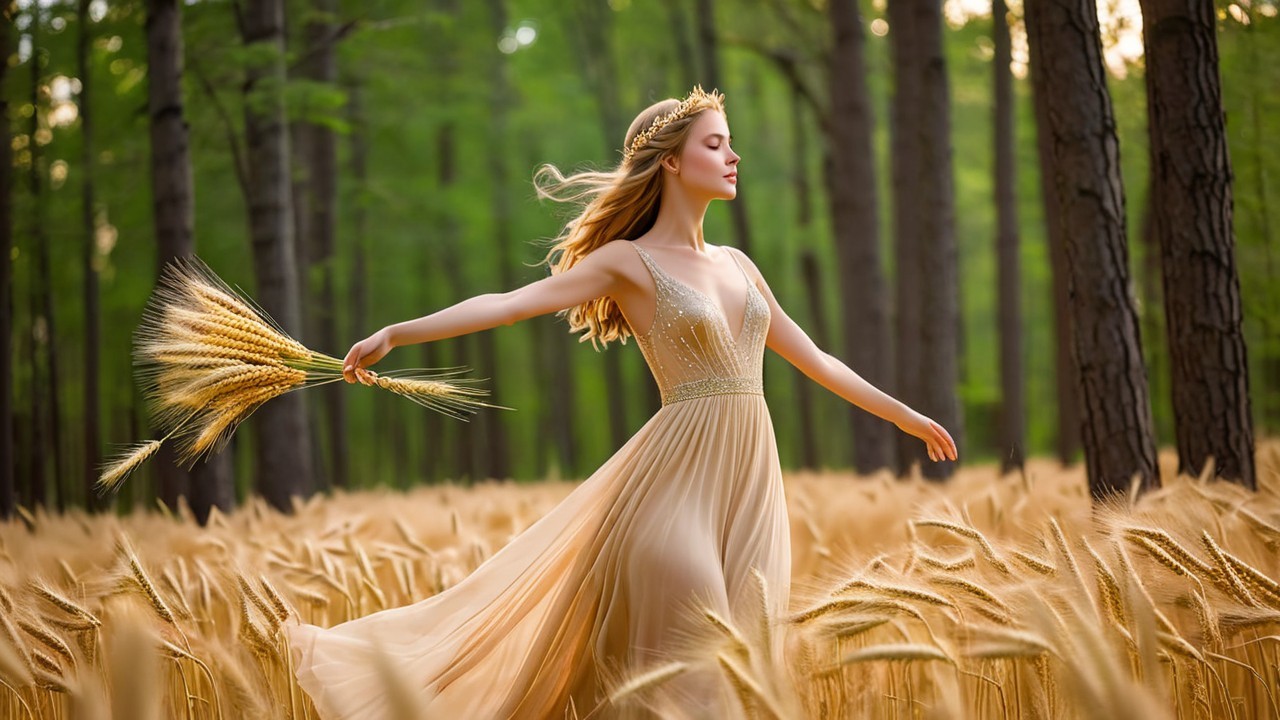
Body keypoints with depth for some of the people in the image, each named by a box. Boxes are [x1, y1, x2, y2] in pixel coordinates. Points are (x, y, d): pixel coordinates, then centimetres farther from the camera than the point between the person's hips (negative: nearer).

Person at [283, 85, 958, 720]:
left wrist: (905, 415, 30)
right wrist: (394, 332, -24)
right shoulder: (628, 261, -3)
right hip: (680, 473, -6)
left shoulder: (737, 265, 16)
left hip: (752, 480, 6)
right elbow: (510, 303, -13)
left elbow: (814, 359, 25)